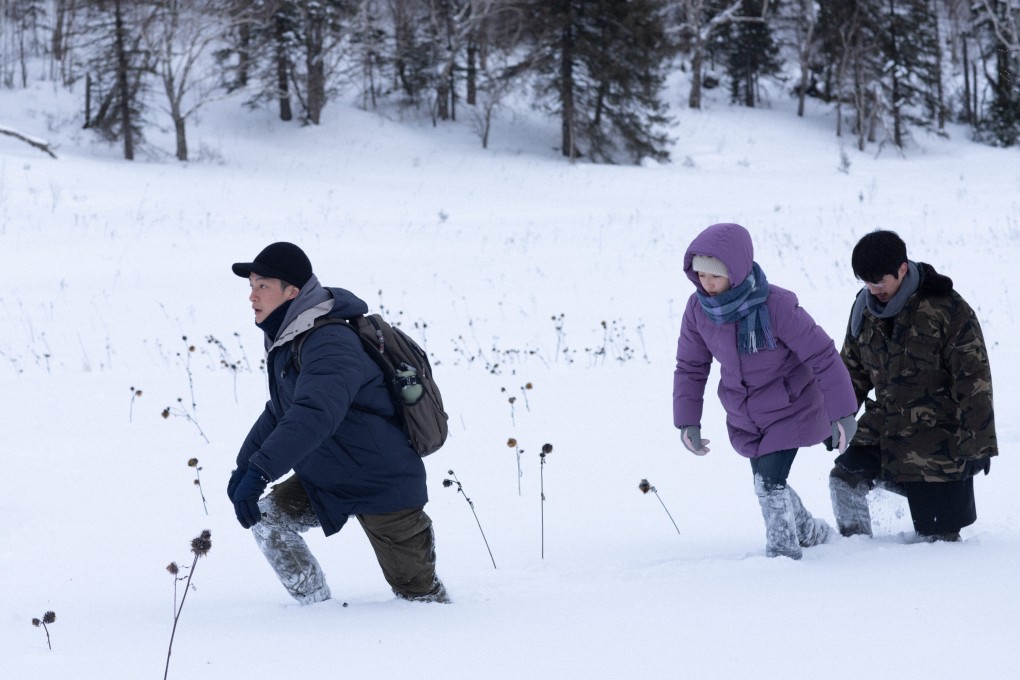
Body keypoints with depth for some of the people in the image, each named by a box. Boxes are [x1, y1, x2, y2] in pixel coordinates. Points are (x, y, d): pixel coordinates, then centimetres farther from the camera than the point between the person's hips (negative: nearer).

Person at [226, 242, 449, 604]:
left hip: (381, 487, -9)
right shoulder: (286, 340, 4)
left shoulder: (329, 343, -27)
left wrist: (258, 472, -51)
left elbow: (313, 415, -43)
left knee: (415, 590, 0)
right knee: (267, 517, -7)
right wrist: (243, 464, 11)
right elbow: (279, 412, 20)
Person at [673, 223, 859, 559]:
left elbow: (822, 355, -21)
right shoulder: (699, 308, -14)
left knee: (770, 483, -16)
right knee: (768, 486, 15)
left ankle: (784, 551, 4)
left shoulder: (776, 305, -29)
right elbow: (690, 367, 1)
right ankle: (810, 533, 41)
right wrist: (688, 421, -2)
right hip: (746, 418, 6)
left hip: (790, 410, -6)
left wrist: (842, 412, -19)